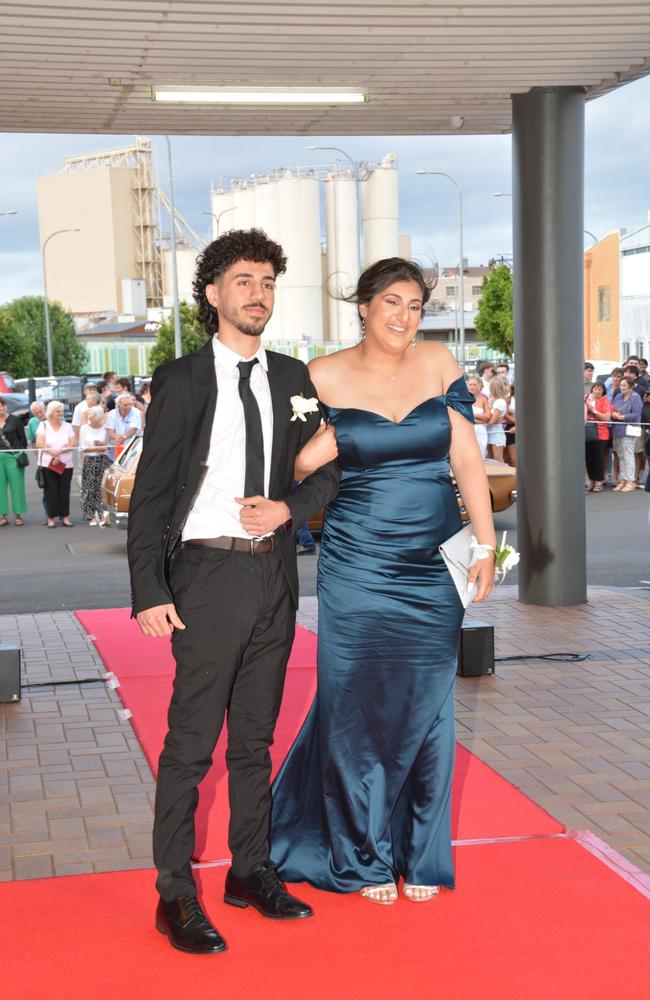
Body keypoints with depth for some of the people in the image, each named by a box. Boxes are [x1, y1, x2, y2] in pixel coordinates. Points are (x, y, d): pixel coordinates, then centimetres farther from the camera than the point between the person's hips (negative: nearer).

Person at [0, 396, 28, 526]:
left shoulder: (14, 420, 2)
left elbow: (23, 438, 4)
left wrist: (21, 453, -3)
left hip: (13, 457, -3)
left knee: (16, 485, -1)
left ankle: (18, 514, 5)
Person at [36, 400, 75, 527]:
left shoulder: (67, 426, 11)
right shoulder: (43, 425, 6)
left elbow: (72, 444, -1)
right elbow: (40, 443, -6)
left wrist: (59, 451, -16)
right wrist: (53, 453, -14)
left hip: (65, 464, 2)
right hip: (47, 463, -2)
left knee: (64, 490, -1)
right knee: (51, 490, -4)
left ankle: (65, 517, 4)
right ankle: (51, 518, -2)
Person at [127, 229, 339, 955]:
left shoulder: (292, 378, 9)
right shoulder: (182, 381, -5)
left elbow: (326, 469, 13)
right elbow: (150, 493, -7)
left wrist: (289, 507, -8)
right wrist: (150, 591, -14)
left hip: (275, 573, 5)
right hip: (210, 574, -5)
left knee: (256, 736, 15)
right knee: (191, 743, -2)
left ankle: (250, 871, 27)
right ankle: (175, 896, 8)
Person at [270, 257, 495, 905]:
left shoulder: (437, 363, 3)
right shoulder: (326, 378, -2)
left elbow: (466, 457, 3)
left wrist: (486, 543, -1)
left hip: (432, 571, 2)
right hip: (357, 568, -2)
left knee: (426, 710, 8)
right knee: (358, 710, 6)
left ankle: (420, 856, 25)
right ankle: (364, 858, 25)